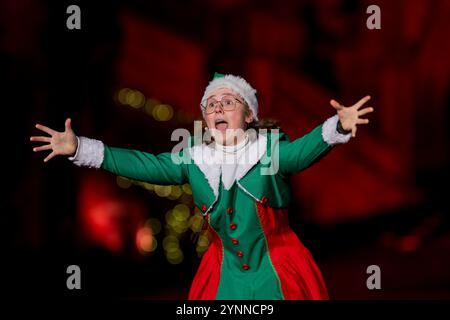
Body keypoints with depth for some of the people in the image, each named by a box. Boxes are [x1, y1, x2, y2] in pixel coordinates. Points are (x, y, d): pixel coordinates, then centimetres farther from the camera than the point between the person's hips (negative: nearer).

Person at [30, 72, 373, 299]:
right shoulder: (194, 160, 3)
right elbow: (145, 165, 0)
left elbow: (303, 150, -25)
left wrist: (338, 127, -47)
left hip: (278, 270, -3)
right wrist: (81, 149, -7)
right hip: (225, 272, 3)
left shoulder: (269, 148, -7)